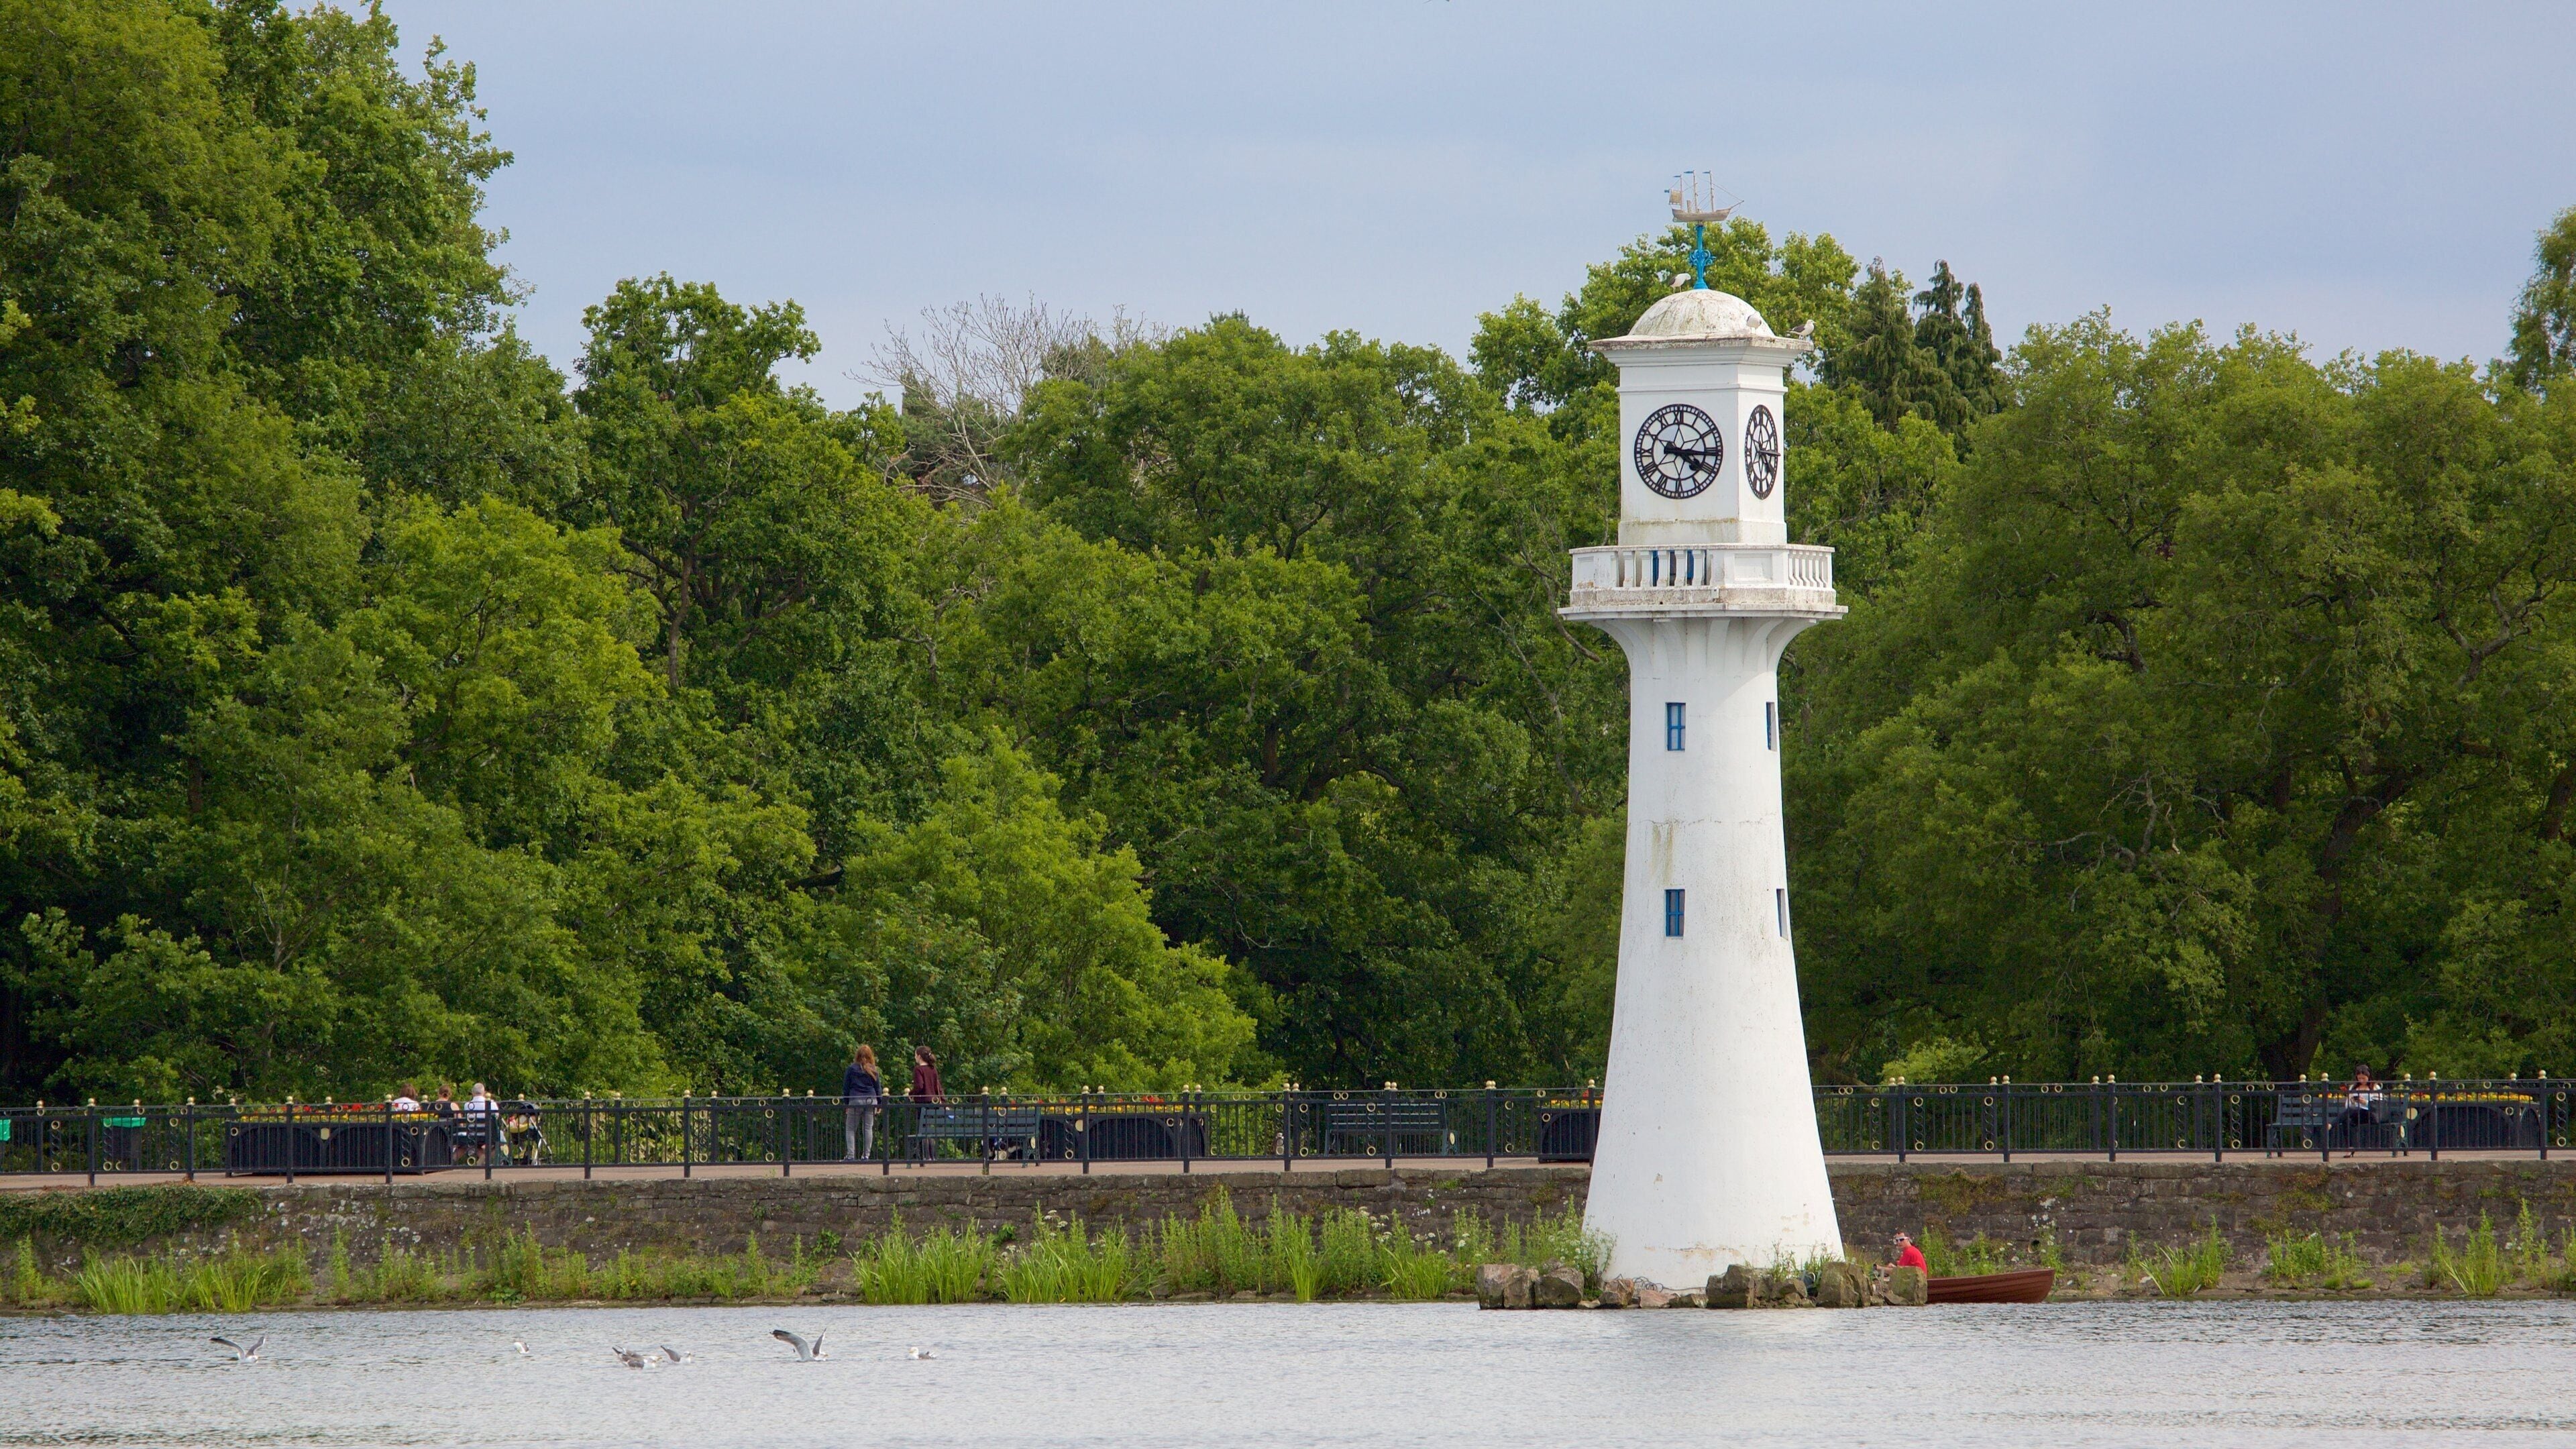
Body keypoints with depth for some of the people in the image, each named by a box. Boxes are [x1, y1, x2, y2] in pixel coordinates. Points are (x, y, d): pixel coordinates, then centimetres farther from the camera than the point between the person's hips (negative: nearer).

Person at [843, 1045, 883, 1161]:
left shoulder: (852, 1069, 1)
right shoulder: (872, 1070, 5)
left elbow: (846, 1087, 4)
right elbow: (878, 1087, 9)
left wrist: (846, 1104, 10)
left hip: (855, 1101, -2)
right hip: (871, 1101, 2)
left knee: (850, 1129, 4)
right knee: (868, 1128, 7)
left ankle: (850, 1155, -6)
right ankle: (866, 1155, 3)